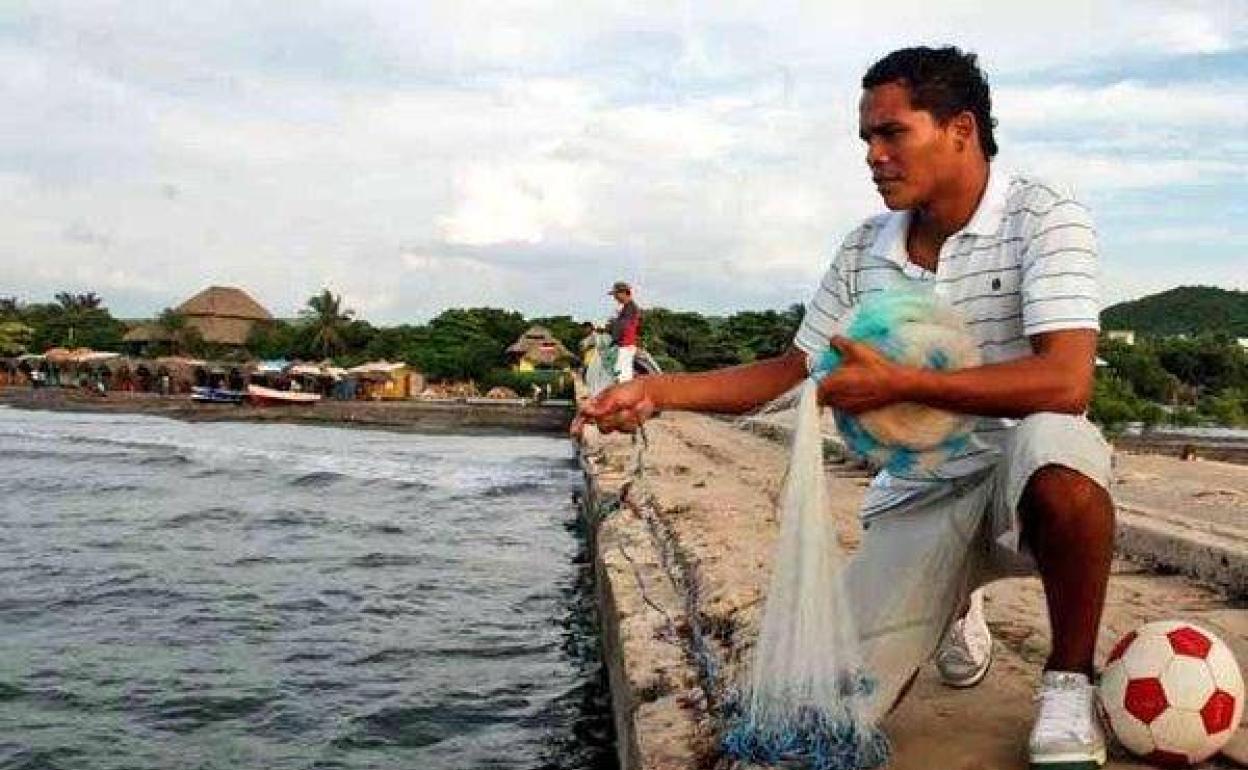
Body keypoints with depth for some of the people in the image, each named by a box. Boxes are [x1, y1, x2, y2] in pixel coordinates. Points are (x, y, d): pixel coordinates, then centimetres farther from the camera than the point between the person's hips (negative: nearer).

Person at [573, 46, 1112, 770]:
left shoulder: (1043, 216, -12)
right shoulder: (864, 252, 4)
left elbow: (1066, 383, -26)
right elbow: (793, 370, 10)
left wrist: (899, 383, -28)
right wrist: (655, 392, -1)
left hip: (1022, 483, -4)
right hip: (915, 499, 4)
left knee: (1052, 443, -41)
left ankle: (1069, 687, -13)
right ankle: (953, 610, 26)